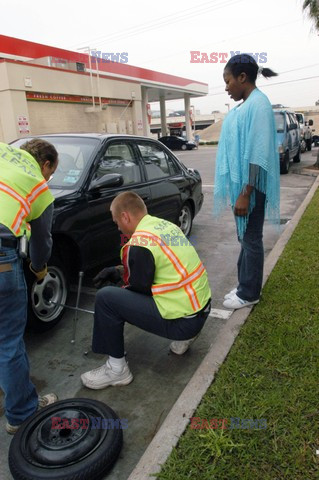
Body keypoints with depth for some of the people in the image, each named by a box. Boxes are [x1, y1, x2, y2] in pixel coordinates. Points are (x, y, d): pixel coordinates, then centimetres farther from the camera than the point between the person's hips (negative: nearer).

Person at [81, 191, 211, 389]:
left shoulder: (138, 245, -18)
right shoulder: (166, 225, 7)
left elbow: (138, 289, -8)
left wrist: (120, 289, 12)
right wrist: (119, 271, 18)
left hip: (182, 322, -9)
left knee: (105, 298, -10)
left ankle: (117, 369, 4)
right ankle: (184, 337, 23)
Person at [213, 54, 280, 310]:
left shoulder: (258, 104, -14)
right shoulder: (244, 106, 14)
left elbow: (258, 154, -21)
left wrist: (245, 194, -23)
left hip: (251, 187, -9)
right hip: (240, 183, 9)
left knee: (251, 238, 1)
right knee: (244, 237, 15)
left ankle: (249, 294, 15)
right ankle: (244, 285, 29)